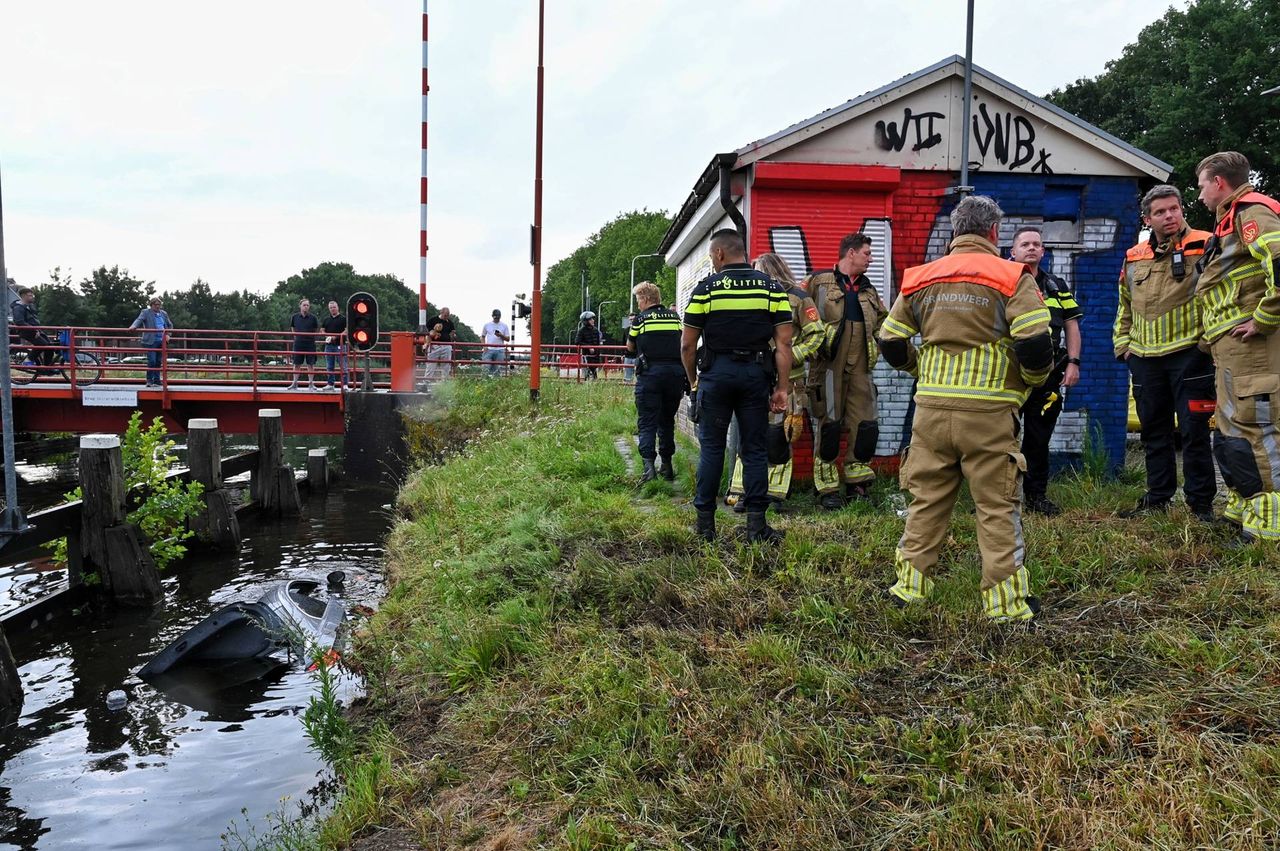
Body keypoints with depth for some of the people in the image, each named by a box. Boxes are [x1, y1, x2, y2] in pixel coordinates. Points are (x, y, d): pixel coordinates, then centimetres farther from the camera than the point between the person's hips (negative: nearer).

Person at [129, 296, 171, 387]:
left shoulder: (164, 314, 17)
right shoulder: (146, 312, 3)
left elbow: (170, 325, 27)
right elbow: (139, 320, -13)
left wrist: (167, 335, 11)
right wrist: (133, 326, -33)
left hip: (161, 342, 5)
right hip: (150, 341, -5)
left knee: (158, 362, 7)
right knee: (151, 361, -11)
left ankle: (156, 381, 13)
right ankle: (149, 380, -3)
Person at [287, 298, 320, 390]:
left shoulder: (313, 318, -1)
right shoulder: (294, 317, 3)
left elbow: (317, 330, 11)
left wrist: (311, 336, 2)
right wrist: (297, 336, 10)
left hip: (310, 344, -1)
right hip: (298, 343, 1)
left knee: (310, 364, 1)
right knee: (297, 364, 4)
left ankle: (311, 383, 7)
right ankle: (295, 383, 11)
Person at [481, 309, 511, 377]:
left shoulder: (504, 325, 7)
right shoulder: (487, 325, 8)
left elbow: (508, 339, 6)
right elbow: (483, 336, 15)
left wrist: (501, 335, -12)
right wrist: (484, 346, -1)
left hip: (500, 351, 0)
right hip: (489, 350, 0)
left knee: (497, 368, 1)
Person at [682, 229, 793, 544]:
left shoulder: (705, 288, -2)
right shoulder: (772, 288, 4)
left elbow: (687, 345, -1)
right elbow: (784, 343, -2)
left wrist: (693, 380, 13)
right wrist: (782, 388, 2)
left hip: (716, 373, -1)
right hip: (756, 374, 2)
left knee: (711, 447, 8)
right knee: (754, 448, 7)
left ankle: (705, 521, 12)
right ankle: (756, 523, 7)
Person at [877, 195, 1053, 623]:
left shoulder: (920, 278, 8)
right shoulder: (1011, 277, -4)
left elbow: (891, 343, 11)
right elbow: (1035, 345, -13)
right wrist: (1032, 379, 7)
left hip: (931, 409, 4)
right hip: (988, 411, -3)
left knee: (926, 500, 14)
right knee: (997, 506, 6)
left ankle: (909, 586, 20)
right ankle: (1006, 600, 11)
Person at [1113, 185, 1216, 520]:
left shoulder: (1204, 247, -3)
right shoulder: (1133, 258, 11)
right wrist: (1122, 342, 15)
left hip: (1189, 354, -5)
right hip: (1144, 358, 5)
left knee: (1194, 430, -1)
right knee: (1153, 430, 12)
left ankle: (1200, 502, 9)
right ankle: (1157, 496, 23)